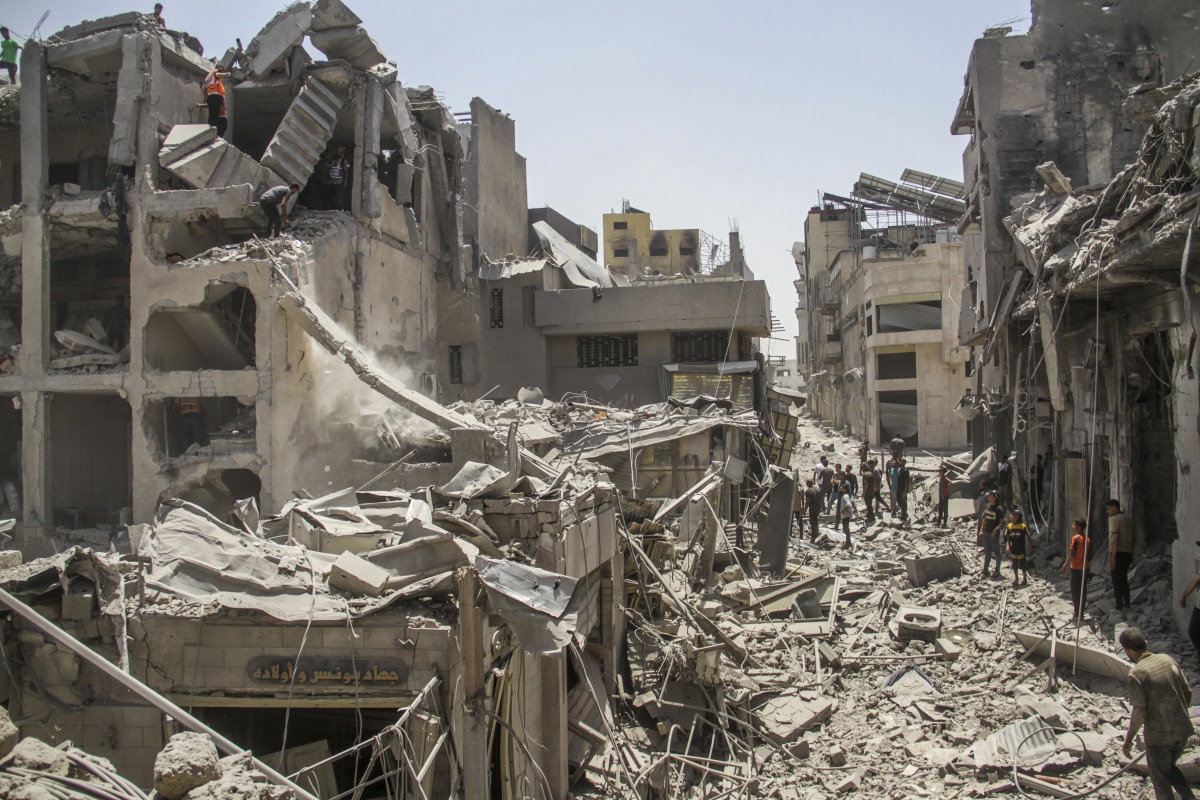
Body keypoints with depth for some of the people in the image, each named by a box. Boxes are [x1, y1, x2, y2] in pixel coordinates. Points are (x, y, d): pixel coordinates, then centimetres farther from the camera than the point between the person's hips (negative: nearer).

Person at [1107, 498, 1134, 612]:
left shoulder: (1114, 519, -13)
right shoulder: (1128, 519, 13)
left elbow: (1115, 539, -19)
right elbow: (1131, 537, 16)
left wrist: (1112, 557, -20)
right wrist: (1131, 556, 21)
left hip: (1118, 553, -8)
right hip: (1128, 552, 8)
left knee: (1117, 580, -4)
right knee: (1124, 579, 19)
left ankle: (1119, 606, -4)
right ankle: (1126, 603, 26)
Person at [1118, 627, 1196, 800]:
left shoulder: (1137, 673, -20)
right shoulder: (1168, 659, -2)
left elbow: (1139, 713, -19)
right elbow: (1188, 692, 7)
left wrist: (1128, 740, -6)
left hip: (1158, 736, -6)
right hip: (1182, 731, 6)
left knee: (1160, 779, 15)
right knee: (1169, 768, 29)